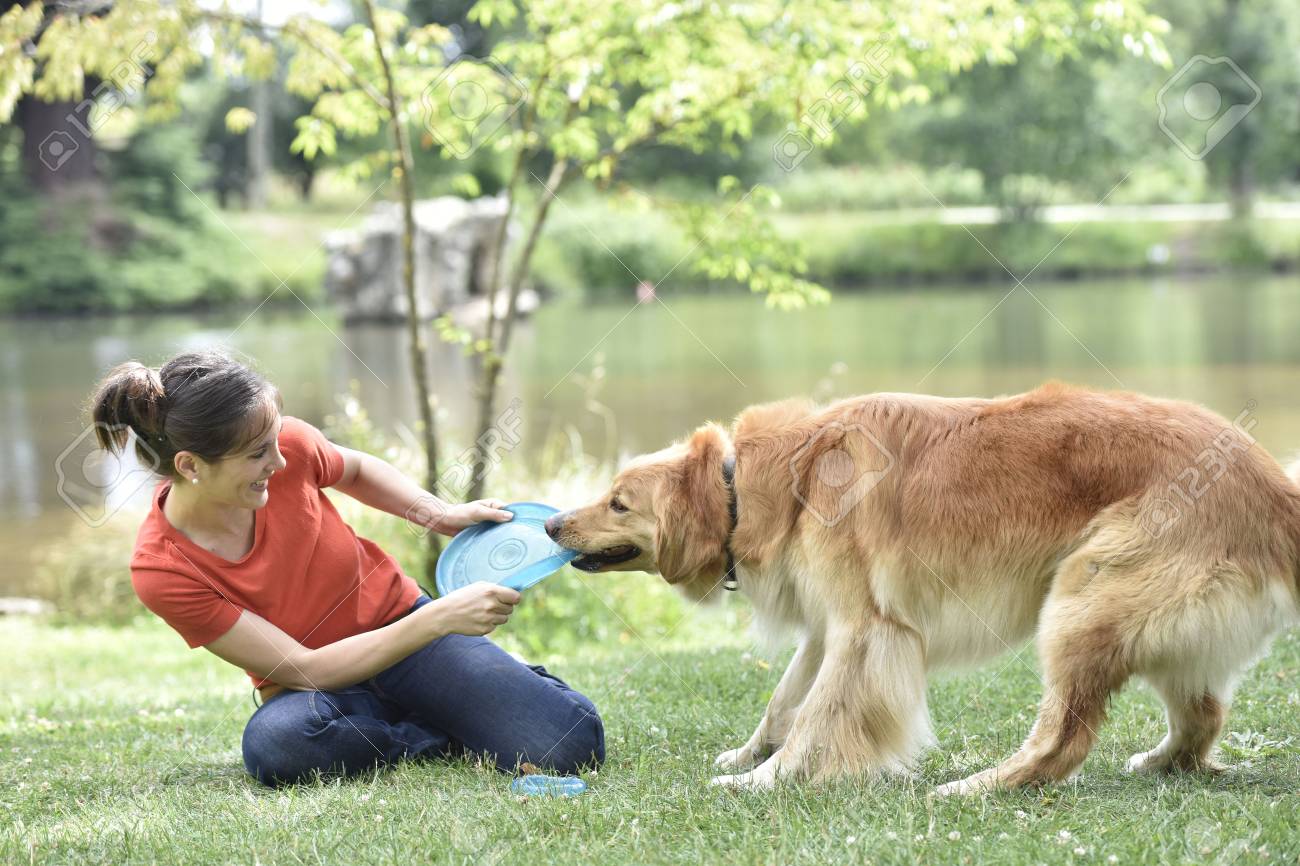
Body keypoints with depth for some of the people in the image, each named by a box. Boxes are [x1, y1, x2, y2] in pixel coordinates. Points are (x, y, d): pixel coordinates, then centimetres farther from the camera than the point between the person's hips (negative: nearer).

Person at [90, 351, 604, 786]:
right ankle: (445, 735, -12)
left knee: (567, 747, -23)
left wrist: (442, 516, -3)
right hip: (314, 689, -1)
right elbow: (306, 669, -23)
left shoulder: (286, 445, -15)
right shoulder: (161, 570, -22)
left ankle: (521, 687, 13)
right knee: (273, 744, -41)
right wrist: (442, 617, -29)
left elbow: (358, 470, 13)